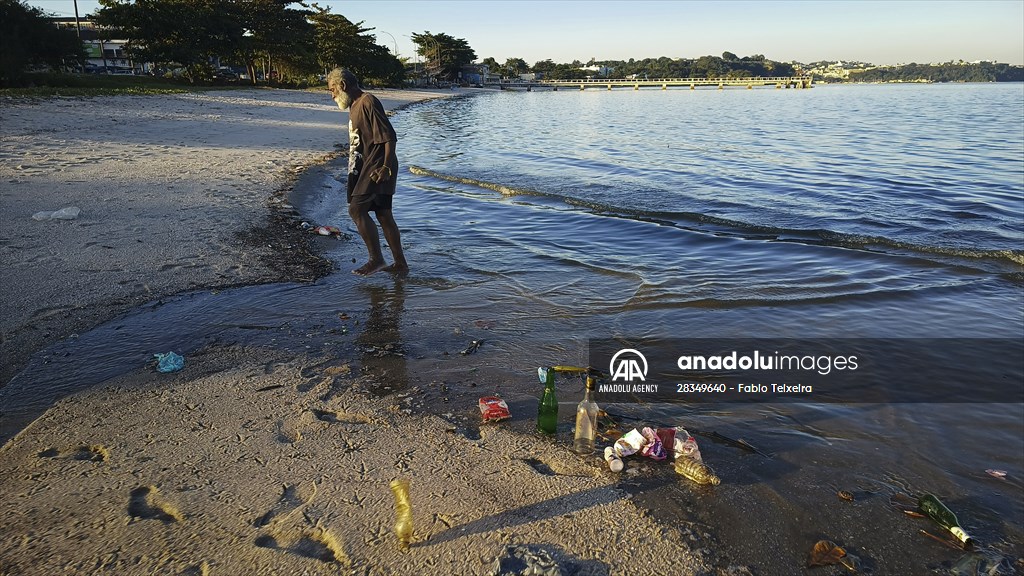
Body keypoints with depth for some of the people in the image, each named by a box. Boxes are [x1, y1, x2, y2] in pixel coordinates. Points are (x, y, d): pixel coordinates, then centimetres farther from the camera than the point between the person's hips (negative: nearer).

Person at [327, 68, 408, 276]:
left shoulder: (368, 102, -13)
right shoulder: (355, 105, 18)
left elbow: (389, 136, -19)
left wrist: (386, 167, -24)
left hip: (377, 168, -10)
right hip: (366, 169, 10)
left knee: (356, 209, -14)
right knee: (383, 215, 9)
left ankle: (376, 259, -6)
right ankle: (400, 264, 14)